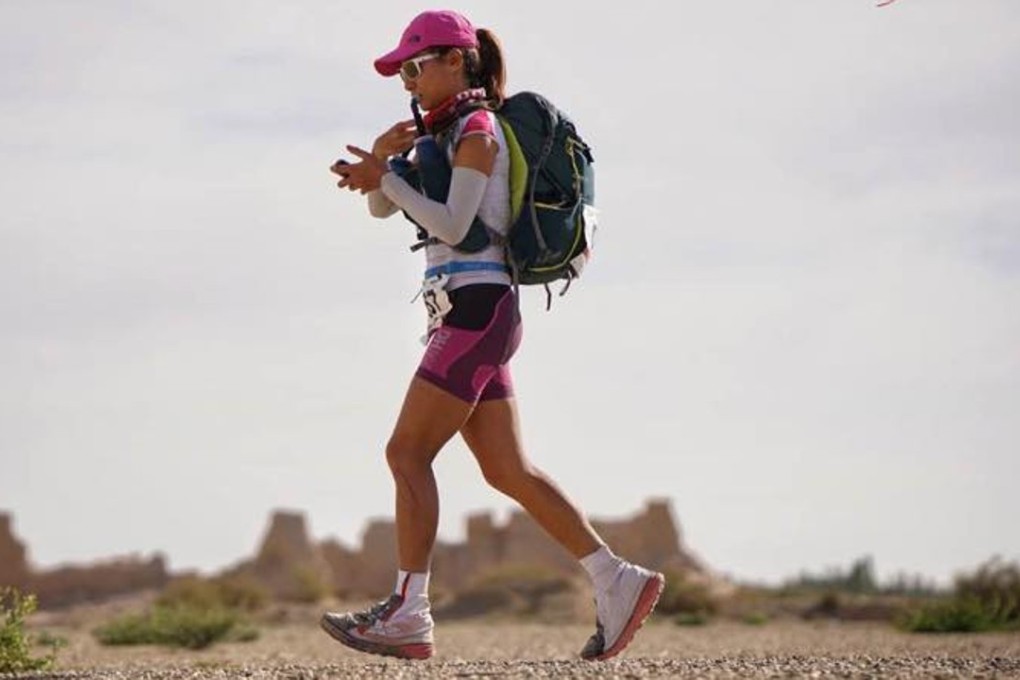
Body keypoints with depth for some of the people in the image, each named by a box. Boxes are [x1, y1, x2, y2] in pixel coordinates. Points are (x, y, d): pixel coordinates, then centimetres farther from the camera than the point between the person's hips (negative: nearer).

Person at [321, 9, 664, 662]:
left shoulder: (477, 129, -7)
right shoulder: (448, 133, 22)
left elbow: (453, 226, -16)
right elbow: (382, 210, 20)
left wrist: (385, 177, -13)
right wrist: (382, 157, 2)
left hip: (477, 308, -10)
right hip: (469, 314, 10)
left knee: (408, 453, -10)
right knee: (509, 469, 6)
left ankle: (408, 614, -10)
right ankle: (618, 582, 5)